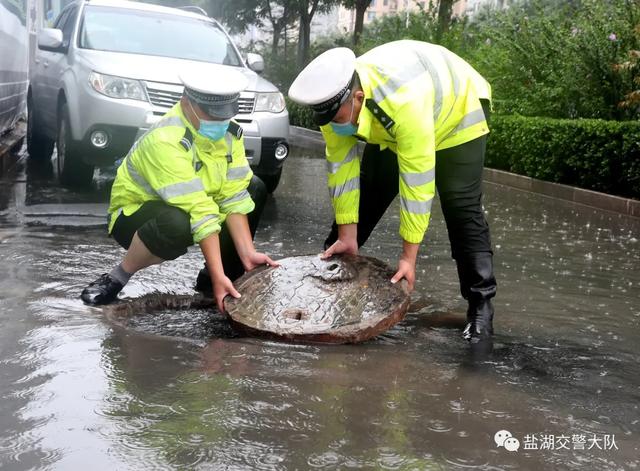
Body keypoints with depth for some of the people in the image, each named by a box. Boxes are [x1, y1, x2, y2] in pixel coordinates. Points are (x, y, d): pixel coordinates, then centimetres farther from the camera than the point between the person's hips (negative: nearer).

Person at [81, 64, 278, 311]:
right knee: (177, 223, -40)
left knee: (254, 188, -5)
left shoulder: (230, 132, -11)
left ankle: (209, 279, 1)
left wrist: (247, 253, -24)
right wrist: (218, 275, -37)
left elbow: (234, 196, -14)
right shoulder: (165, 141, -33)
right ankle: (117, 278, -13)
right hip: (134, 216, -7)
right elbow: (199, 212, -38)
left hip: (184, 210, 7)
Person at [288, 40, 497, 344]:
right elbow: (341, 168, -18)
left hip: (456, 113, -6)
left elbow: (417, 183, -41)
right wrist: (346, 235, -15)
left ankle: (481, 304, -9)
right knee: (365, 194, 4)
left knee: (461, 208, -16)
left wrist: (409, 256, -36)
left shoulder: (405, 103, -45)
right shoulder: (333, 99, -26)